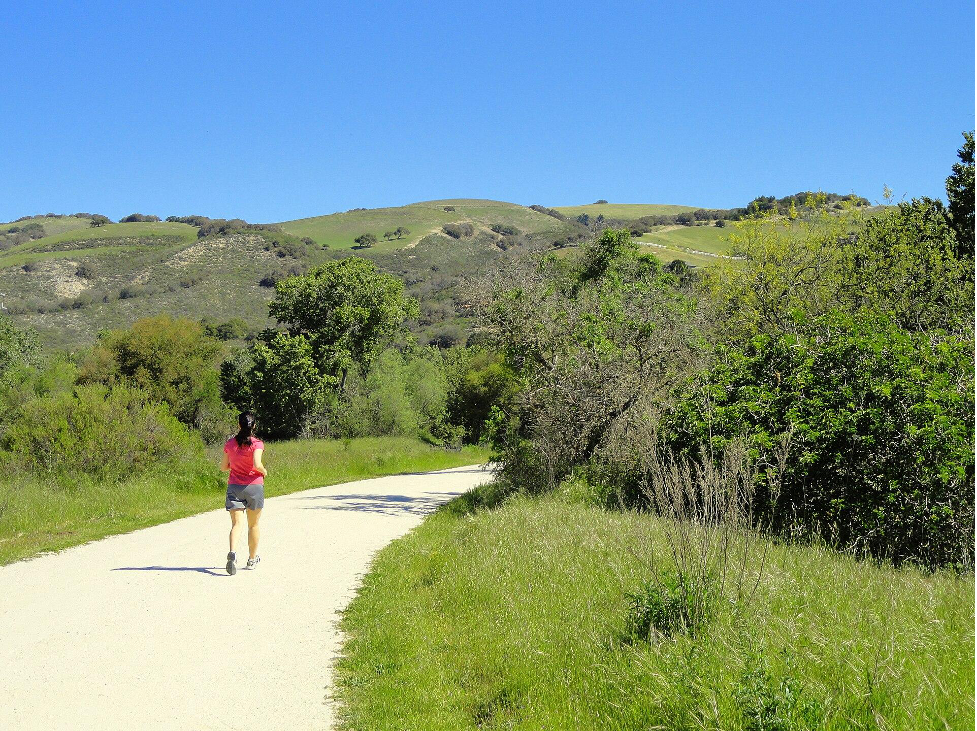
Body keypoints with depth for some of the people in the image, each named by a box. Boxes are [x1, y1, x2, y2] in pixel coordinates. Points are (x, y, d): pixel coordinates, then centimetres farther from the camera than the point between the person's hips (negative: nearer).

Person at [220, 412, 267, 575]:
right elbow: (257, 464, -23)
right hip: (254, 486, -2)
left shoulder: (230, 443, 3)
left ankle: (232, 553, -32)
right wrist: (264, 471, -3)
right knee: (253, 525, 15)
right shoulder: (257, 444, -9)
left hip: (234, 487, 2)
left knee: (237, 524, -5)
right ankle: (252, 559, 26)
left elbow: (223, 467, 8)